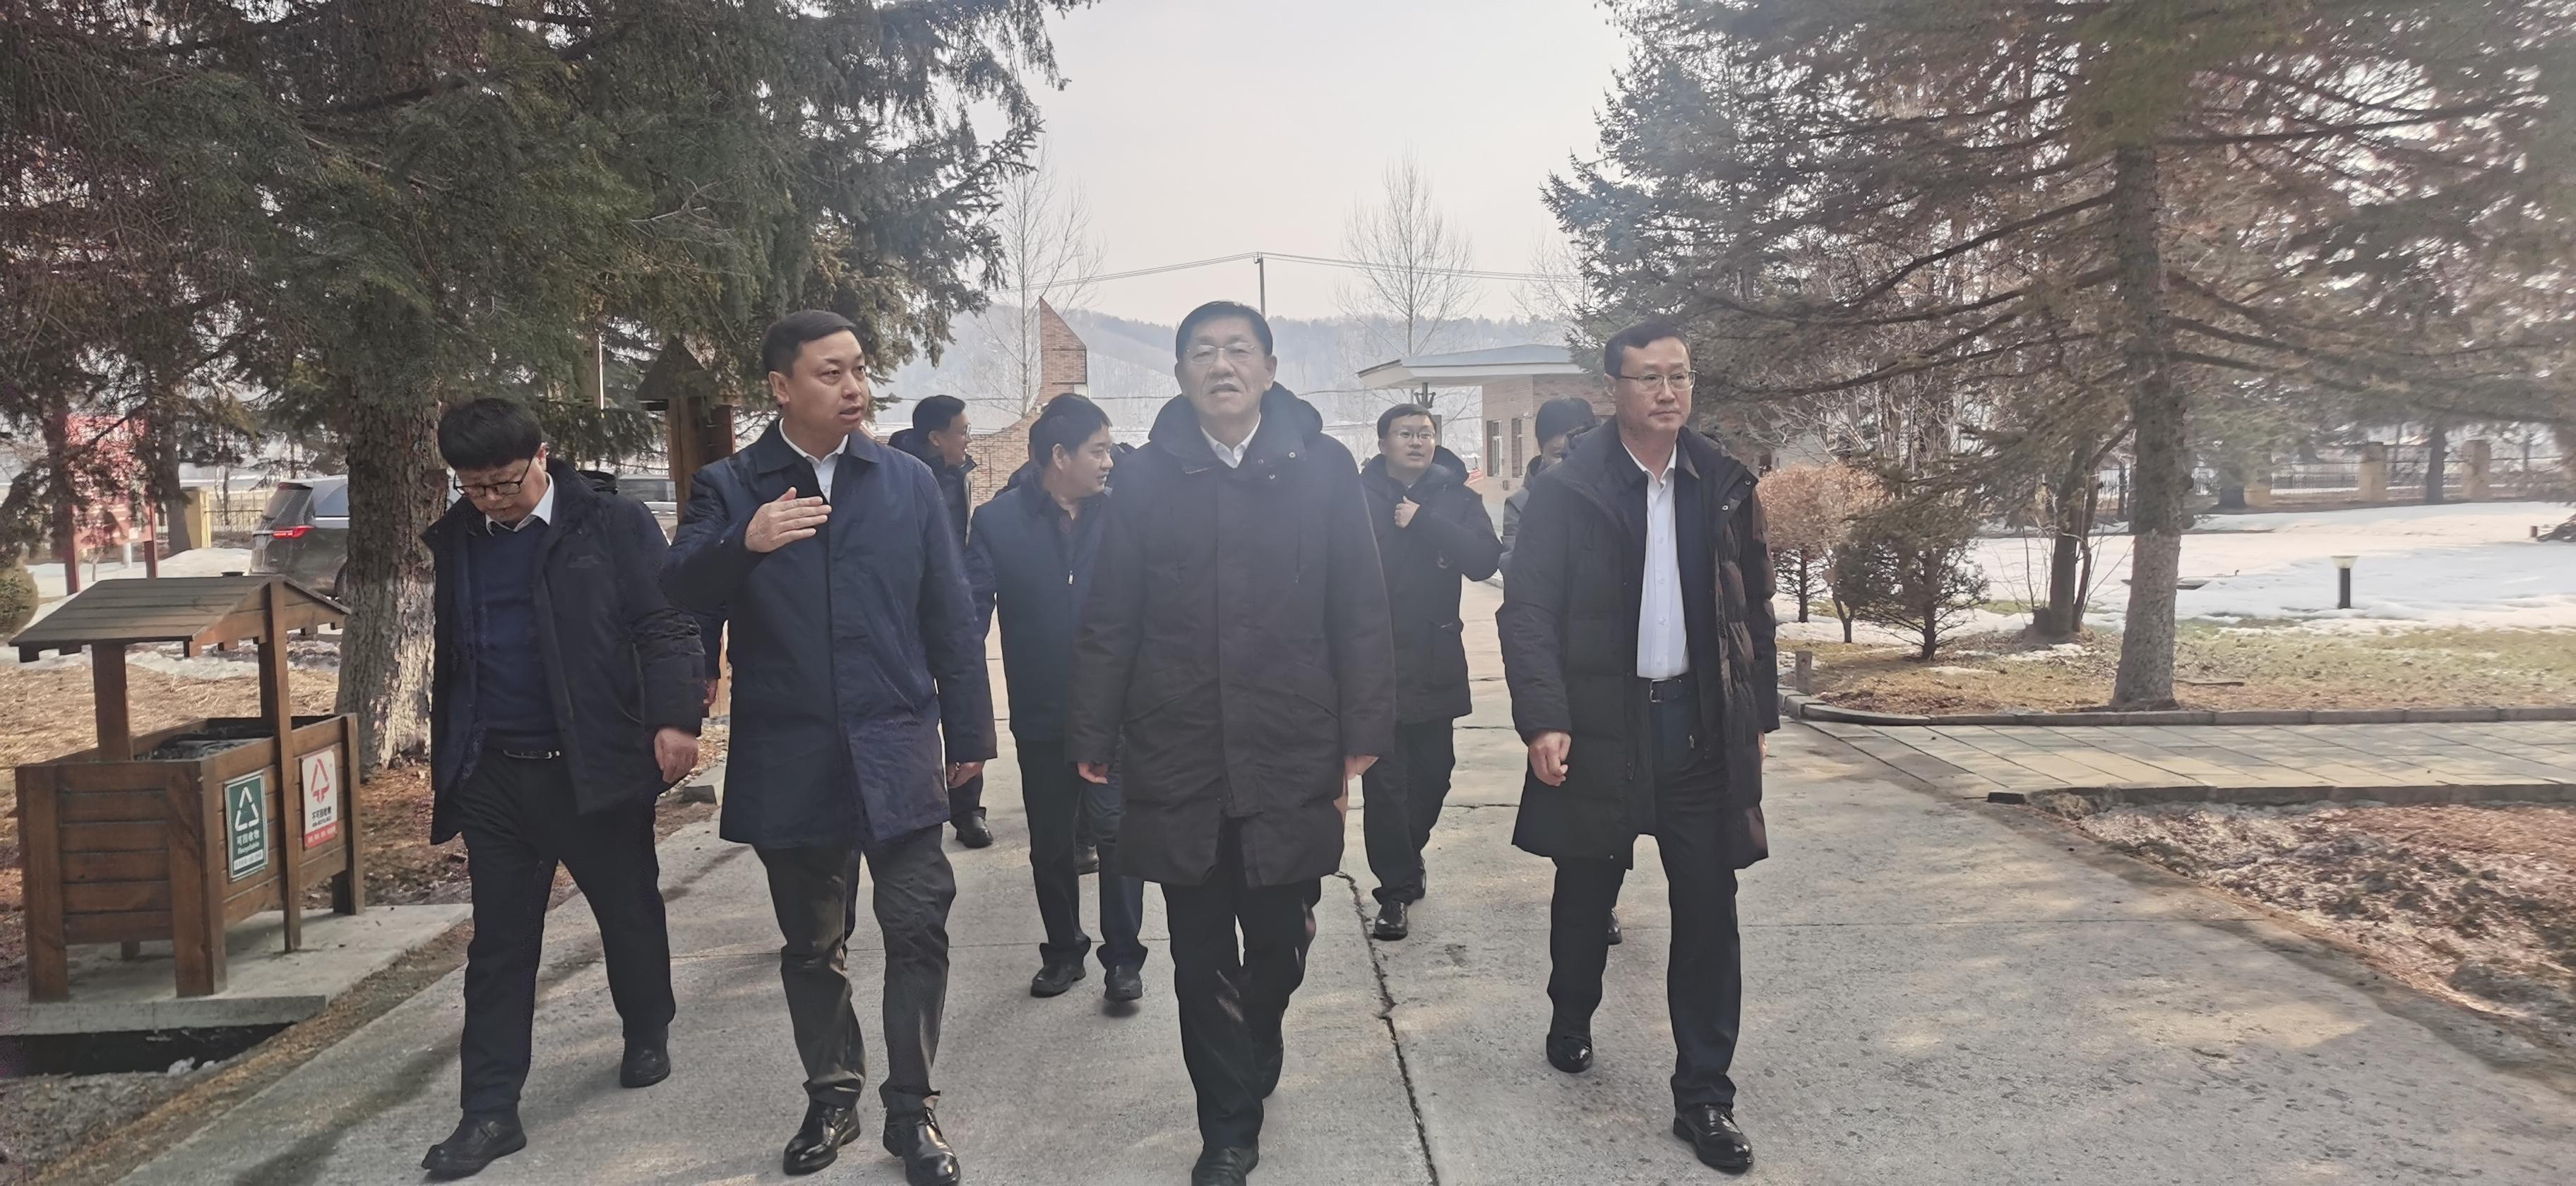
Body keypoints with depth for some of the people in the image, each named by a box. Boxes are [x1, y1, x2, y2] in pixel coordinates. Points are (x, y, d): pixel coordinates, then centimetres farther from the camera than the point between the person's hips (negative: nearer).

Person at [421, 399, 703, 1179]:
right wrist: (446, 764, 17)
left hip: (596, 765, -3)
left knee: (630, 916, 13)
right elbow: (449, 656, 16)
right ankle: (491, 1113, 14)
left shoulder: (614, 525, -5)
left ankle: (647, 1040, 37)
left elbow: (667, 627, -10)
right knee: (499, 946, 7)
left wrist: (674, 720, -22)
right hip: (493, 775, 4)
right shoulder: (454, 540, 10)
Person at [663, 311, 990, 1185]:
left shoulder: (909, 482, 5)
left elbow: (950, 616, 5)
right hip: (789, 761, 1)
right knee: (811, 944, 13)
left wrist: (968, 732, 4)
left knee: (918, 929, -3)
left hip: (897, 752, 0)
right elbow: (677, 596, -6)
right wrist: (744, 543, -24)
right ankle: (831, 1097, 30)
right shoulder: (728, 488, 3)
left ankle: (911, 1107, 12)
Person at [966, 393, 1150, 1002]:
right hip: (1042, 714, 1)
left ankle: (1124, 955, 11)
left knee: (1116, 828, -5)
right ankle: (1063, 949, 32)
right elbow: (971, 610, -7)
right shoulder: (999, 520, -5)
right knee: (1049, 843, 14)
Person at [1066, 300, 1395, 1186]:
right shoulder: (1147, 476, 2)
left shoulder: (1323, 468, 0)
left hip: (1292, 762, 0)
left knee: (1279, 948, 12)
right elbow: (1109, 623, 3)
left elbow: (1360, 614, -1)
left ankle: (1248, 1079, 40)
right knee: (1202, 962, 9)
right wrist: (1094, 741, 2)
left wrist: (1361, 737, -4)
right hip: (1177, 764, 1)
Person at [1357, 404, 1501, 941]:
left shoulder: (1456, 498, 5)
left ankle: (1404, 859, 36)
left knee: (1432, 775, 13)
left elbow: (1484, 559, -10)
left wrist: (1423, 522, -16)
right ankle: (1395, 891, 7)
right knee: (1384, 782, -3)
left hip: (1435, 664, 3)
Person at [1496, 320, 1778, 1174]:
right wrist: (1543, 720, -18)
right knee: (1586, 894, 14)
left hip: (1702, 724, 3)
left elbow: (1752, 609, 11)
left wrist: (1759, 717, 9)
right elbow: (1527, 612, -9)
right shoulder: (1567, 489, -7)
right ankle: (1571, 1021, 40)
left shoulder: (1724, 485, 5)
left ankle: (1704, 1096, 13)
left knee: (1708, 909, 2)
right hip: (1599, 723, -2)